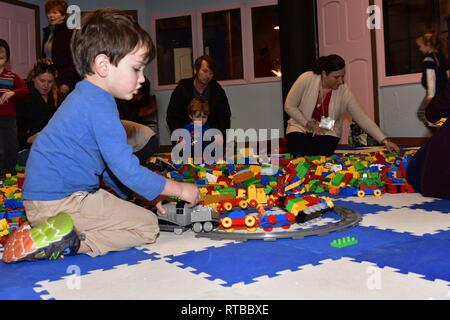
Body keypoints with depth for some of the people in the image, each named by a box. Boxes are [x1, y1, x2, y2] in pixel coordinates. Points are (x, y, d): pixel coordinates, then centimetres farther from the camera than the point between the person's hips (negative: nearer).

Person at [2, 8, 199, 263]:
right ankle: (72, 242, -18)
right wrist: (179, 189, -8)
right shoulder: (99, 106, -19)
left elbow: (111, 163, 21)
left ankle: (64, 237, 4)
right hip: (59, 201, -10)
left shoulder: (85, 98, 15)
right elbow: (127, 170, -21)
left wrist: (149, 195, 18)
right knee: (147, 225, -6)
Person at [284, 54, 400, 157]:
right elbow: (289, 106, -10)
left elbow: (363, 119, -13)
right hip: (300, 127, 0)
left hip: (327, 132, 1)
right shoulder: (306, 79, -19)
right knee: (297, 157, -25)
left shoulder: (344, 92, -15)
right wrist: (309, 124, -18)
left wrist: (385, 140, -20)